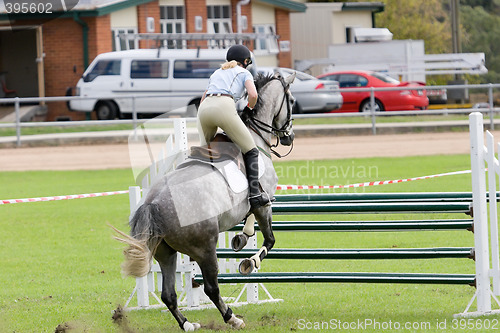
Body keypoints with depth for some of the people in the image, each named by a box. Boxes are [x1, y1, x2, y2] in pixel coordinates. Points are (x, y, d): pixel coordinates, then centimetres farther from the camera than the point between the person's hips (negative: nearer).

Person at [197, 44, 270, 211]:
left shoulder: (216, 73, 35)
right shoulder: (244, 73, 20)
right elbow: (253, 95, 1)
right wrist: (249, 108, 21)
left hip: (203, 109, 5)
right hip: (224, 107, -5)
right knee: (251, 151, 4)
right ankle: (254, 194, -8)